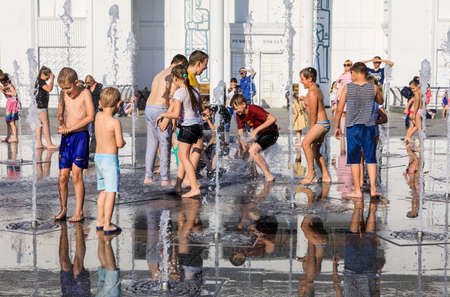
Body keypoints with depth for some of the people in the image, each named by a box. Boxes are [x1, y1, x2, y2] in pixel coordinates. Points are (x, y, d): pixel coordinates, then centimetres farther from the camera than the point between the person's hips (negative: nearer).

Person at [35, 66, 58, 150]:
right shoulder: (40, 81, -13)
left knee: (40, 124, 9)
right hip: (41, 105, -11)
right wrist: (52, 79, -17)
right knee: (46, 124, -12)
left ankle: (39, 144, 10)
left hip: (43, 105, 11)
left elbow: (49, 89, 29)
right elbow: (49, 89, -25)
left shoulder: (41, 81, 17)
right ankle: (49, 144, -14)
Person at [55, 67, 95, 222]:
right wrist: (61, 124, -1)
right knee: (63, 177, 2)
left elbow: (90, 116, -14)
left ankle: (79, 212, -3)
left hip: (80, 136, -4)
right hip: (66, 138, 4)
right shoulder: (63, 94, 9)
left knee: (76, 174, -10)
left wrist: (70, 128, -15)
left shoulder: (85, 93, -5)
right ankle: (63, 209, 16)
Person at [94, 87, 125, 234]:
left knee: (103, 191, 18)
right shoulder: (115, 122, -15)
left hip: (98, 156, 8)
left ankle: (100, 221, 23)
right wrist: (123, 142, 4)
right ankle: (107, 225, -6)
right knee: (111, 192, -4)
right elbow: (119, 143, -16)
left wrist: (103, 104, 13)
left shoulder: (98, 116, 4)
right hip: (110, 158, -8)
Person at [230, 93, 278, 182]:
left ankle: (269, 176, -17)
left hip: (271, 132, -9)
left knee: (252, 151, -24)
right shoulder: (239, 115, -2)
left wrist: (257, 129, -38)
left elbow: (273, 119, -35)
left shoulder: (254, 110, -27)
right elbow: (240, 131, 4)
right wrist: (243, 141, -20)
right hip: (261, 135, 9)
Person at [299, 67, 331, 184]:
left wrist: (311, 129, -14)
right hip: (322, 124, 11)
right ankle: (326, 176, 22)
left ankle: (311, 171, -24)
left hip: (320, 123, -11)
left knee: (306, 143, -26)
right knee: (315, 151, 16)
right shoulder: (316, 89, 17)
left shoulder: (312, 92, -15)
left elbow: (313, 114, -17)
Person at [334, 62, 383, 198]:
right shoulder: (373, 88, 0)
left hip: (352, 127, -1)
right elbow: (380, 101, 21)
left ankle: (357, 191, 7)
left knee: (354, 160, 6)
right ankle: (373, 189, 7)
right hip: (369, 126, 1)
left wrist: (336, 127, 9)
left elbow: (339, 109, -1)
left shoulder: (347, 88, -4)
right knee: (371, 159, 9)